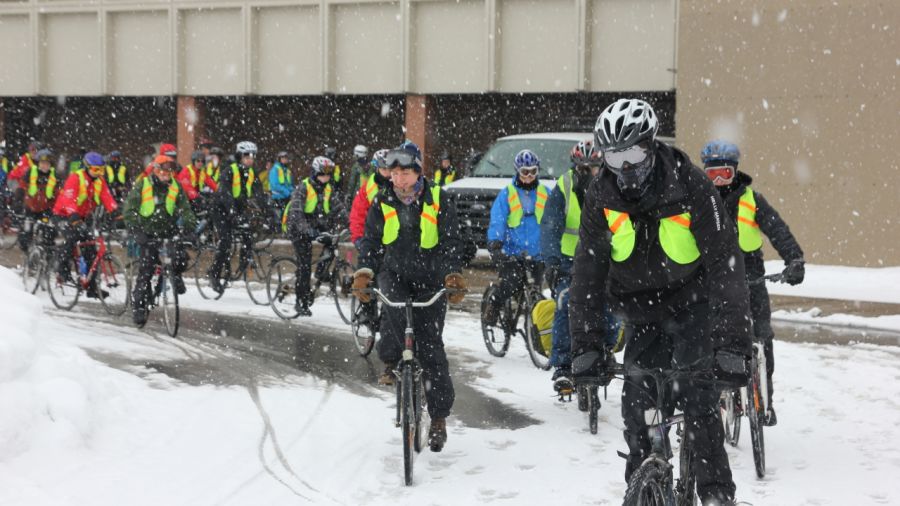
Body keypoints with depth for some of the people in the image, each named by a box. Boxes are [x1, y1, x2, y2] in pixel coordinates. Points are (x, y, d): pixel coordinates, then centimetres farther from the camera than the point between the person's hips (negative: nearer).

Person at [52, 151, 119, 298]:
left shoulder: (100, 181, 0)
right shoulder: (75, 178, -19)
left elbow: (107, 198, -11)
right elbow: (68, 198, -33)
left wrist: (116, 212, -30)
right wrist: (73, 215, -49)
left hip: (81, 218, 6)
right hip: (64, 216, -6)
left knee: (90, 247, -3)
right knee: (72, 237, -34)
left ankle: (92, 287, 1)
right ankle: (63, 266, -11)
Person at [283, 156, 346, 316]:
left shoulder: (327, 189, 1)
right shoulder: (303, 187, -20)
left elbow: (338, 207, -6)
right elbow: (296, 210, -33)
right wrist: (306, 230, -47)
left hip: (315, 225, 6)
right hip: (298, 227, -6)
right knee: (304, 264, -11)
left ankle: (321, 271, -1)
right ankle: (301, 303, -3)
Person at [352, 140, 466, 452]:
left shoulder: (439, 201, -5)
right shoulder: (382, 202, 1)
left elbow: (451, 240, -9)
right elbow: (370, 240, -3)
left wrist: (454, 275, -26)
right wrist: (363, 272, -21)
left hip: (431, 281, -1)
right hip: (394, 274, 1)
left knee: (430, 346, -5)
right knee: (393, 309, -35)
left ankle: (439, 417, 4)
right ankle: (390, 363, -11)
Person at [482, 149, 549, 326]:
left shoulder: (545, 194, 8)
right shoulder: (507, 194, 2)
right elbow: (497, 221, -5)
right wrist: (494, 245, -19)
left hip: (537, 254, 3)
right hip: (511, 252, -3)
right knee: (510, 283, -21)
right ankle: (493, 307, 3)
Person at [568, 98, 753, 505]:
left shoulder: (691, 187, -24)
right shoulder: (601, 196, -15)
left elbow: (725, 264, -28)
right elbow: (587, 275, -15)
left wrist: (732, 344, -37)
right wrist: (586, 346, -24)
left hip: (693, 303, -3)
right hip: (642, 311, 3)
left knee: (697, 396, -16)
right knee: (638, 402, -5)